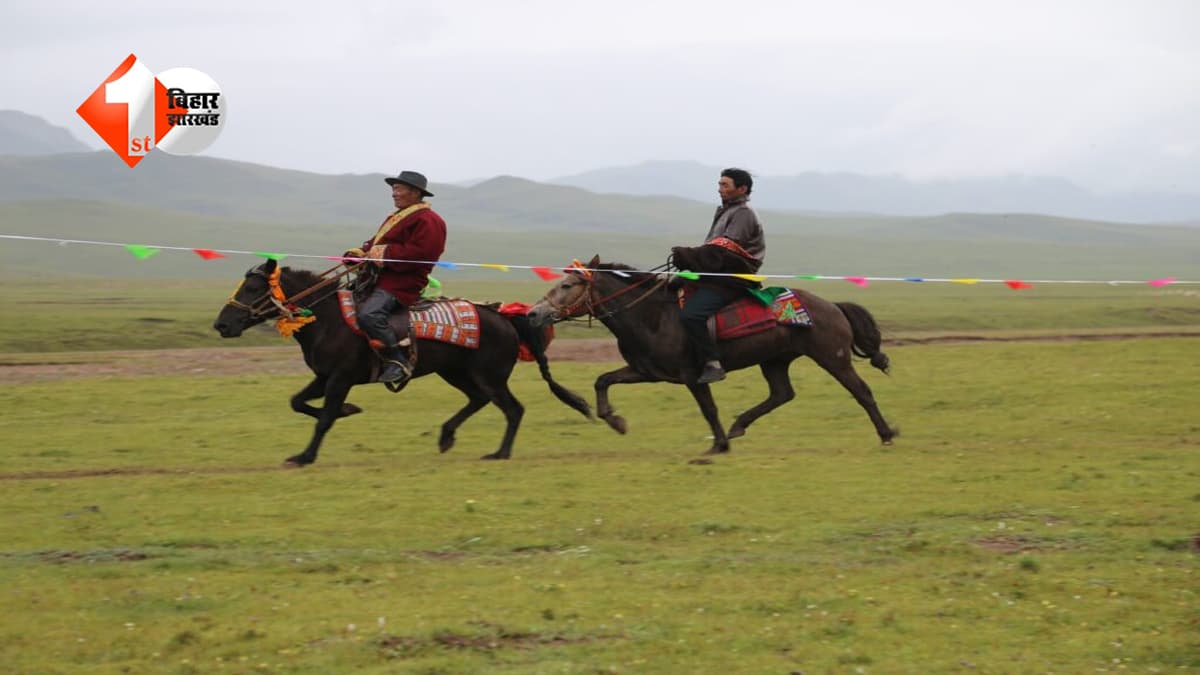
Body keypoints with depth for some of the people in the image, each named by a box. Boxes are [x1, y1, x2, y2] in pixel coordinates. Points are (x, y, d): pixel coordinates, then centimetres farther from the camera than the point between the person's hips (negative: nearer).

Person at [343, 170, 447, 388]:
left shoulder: (427, 221, -9)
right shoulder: (396, 217, 24)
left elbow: (418, 253, -21)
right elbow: (376, 244, 24)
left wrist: (384, 254, -21)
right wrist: (360, 253, 1)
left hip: (402, 284, -11)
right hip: (382, 278, 11)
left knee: (369, 314, -33)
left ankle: (398, 362, -28)